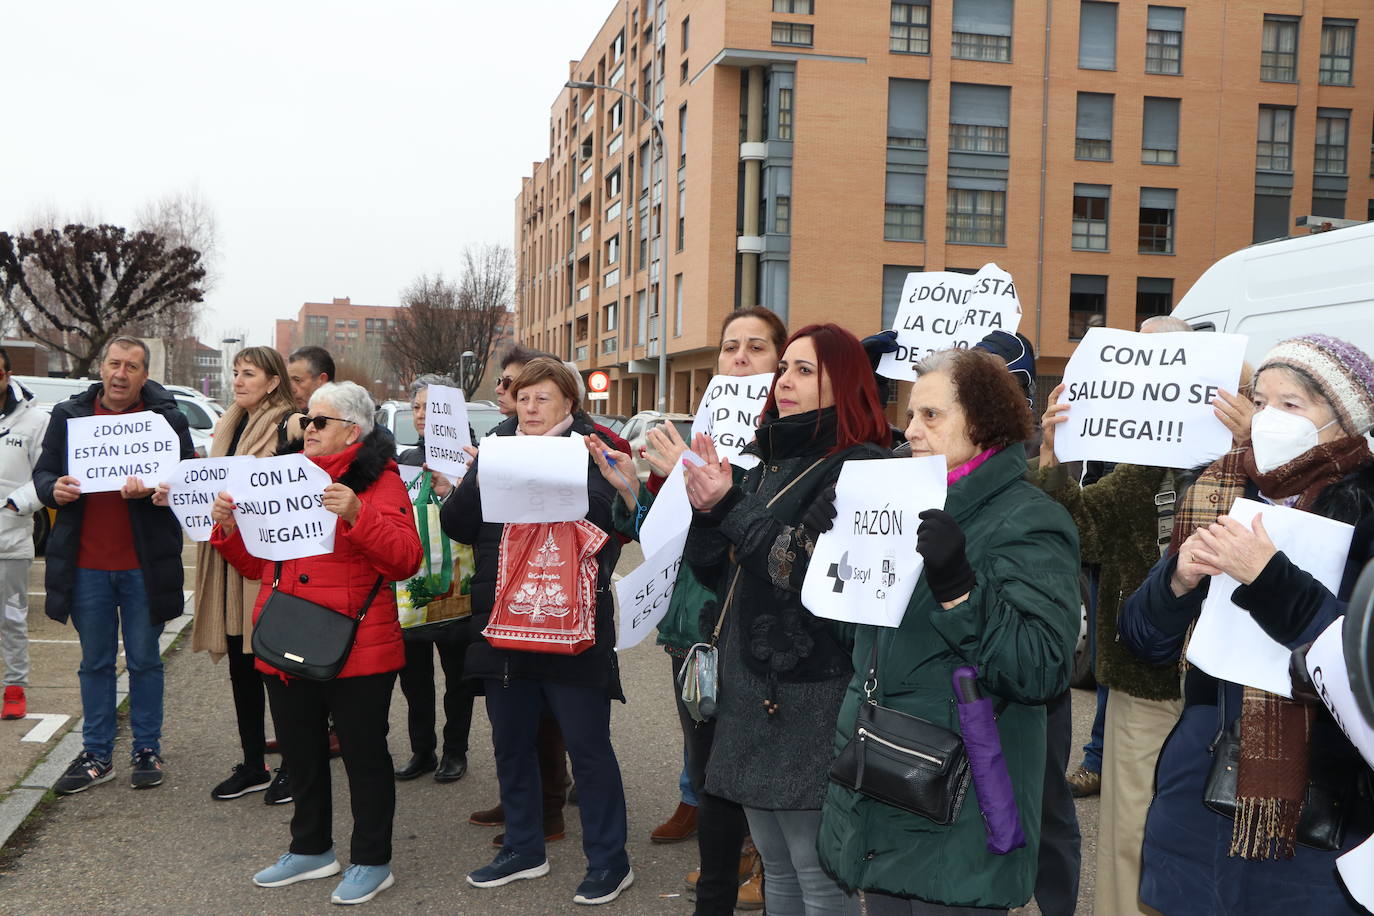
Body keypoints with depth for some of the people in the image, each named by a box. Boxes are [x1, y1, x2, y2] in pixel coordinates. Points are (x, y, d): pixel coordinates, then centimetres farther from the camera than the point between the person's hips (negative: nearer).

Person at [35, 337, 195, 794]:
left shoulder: (167, 419, -2)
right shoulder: (69, 414, 6)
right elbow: (42, 472, 10)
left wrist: (151, 488, -23)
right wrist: (54, 489, -12)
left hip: (143, 564, -2)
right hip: (86, 563, 3)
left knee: (144, 661, 8)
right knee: (95, 663, 11)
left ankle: (147, 751, 20)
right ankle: (96, 755, 21)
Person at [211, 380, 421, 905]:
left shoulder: (378, 480, -6)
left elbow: (406, 560, -17)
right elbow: (258, 564, 17)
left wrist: (357, 515, -28)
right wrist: (230, 528, -1)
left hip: (355, 649, -7)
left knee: (363, 753, 5)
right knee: (299, 752, 18)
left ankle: (371, 862, 19)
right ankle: (311, 849, 36)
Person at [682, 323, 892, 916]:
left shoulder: (861, 467, -11)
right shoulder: (766, 461, 13)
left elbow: (817, 569, -23)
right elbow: (713, 569, 11)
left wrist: (730, 506, -23)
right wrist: (705, 509, -7)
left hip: (812, 696, -8)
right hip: (751, 686, 8)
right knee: (775, 866, 18)